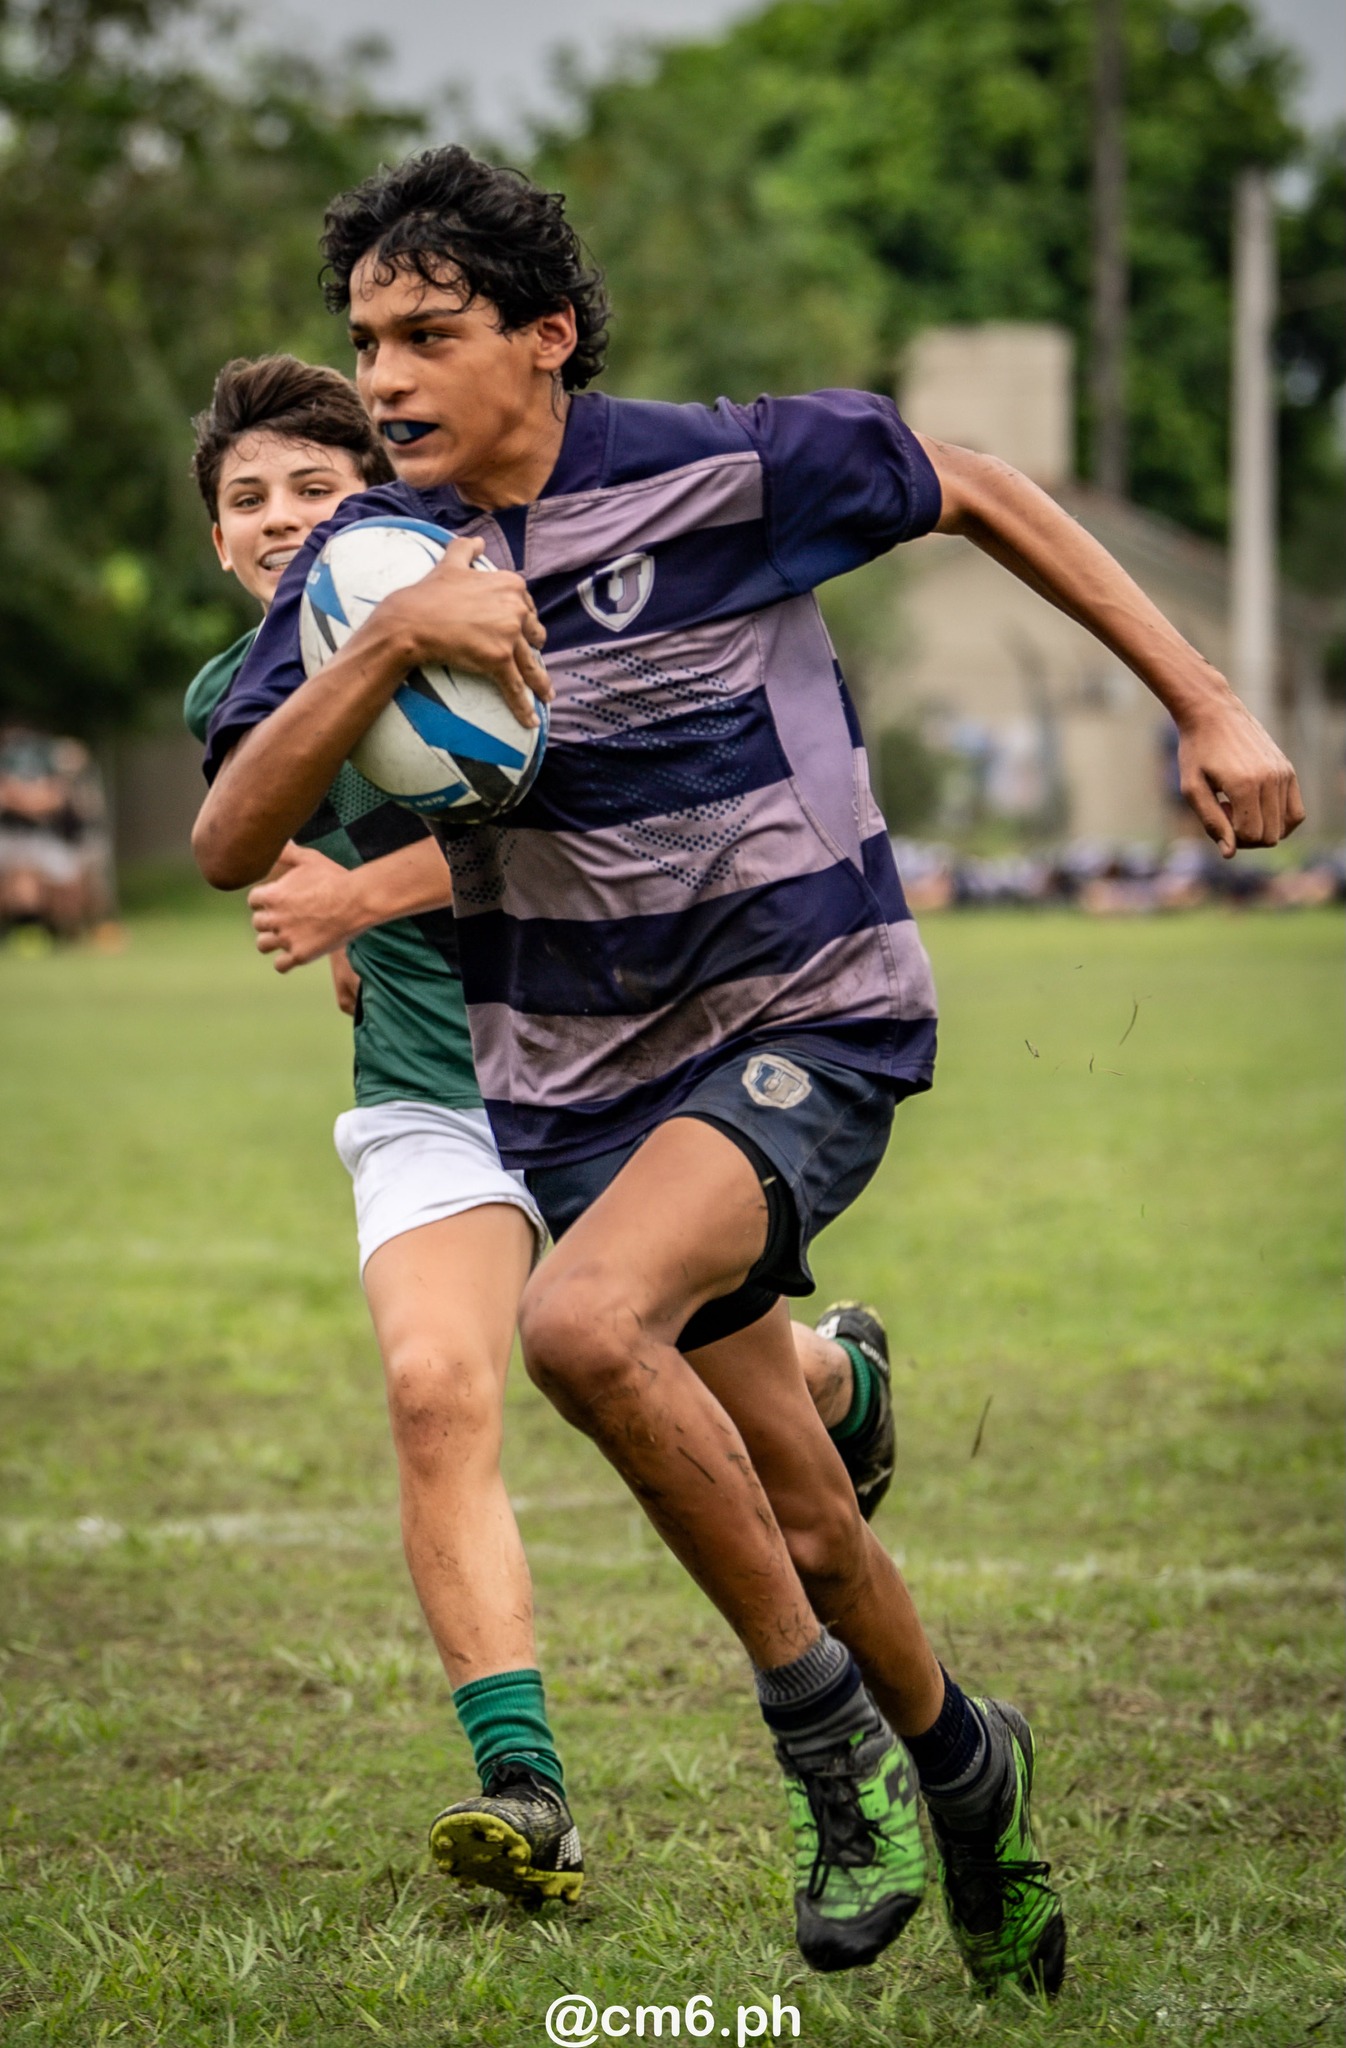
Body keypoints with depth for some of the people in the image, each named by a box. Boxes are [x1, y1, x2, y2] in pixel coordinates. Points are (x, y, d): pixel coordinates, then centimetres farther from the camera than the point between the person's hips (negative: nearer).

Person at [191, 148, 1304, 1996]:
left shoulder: (722, 473, -13)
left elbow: (973, 492, 3)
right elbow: (228, 843, -12)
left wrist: (1207, 707, 3)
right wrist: (390, 645, -27)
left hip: (810, 1021, -5)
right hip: (578, 1079, 5)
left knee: (582, 1325, -30)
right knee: (799, 1526, 10)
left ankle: (822, 1714, -11)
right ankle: (951, 1759, 40)